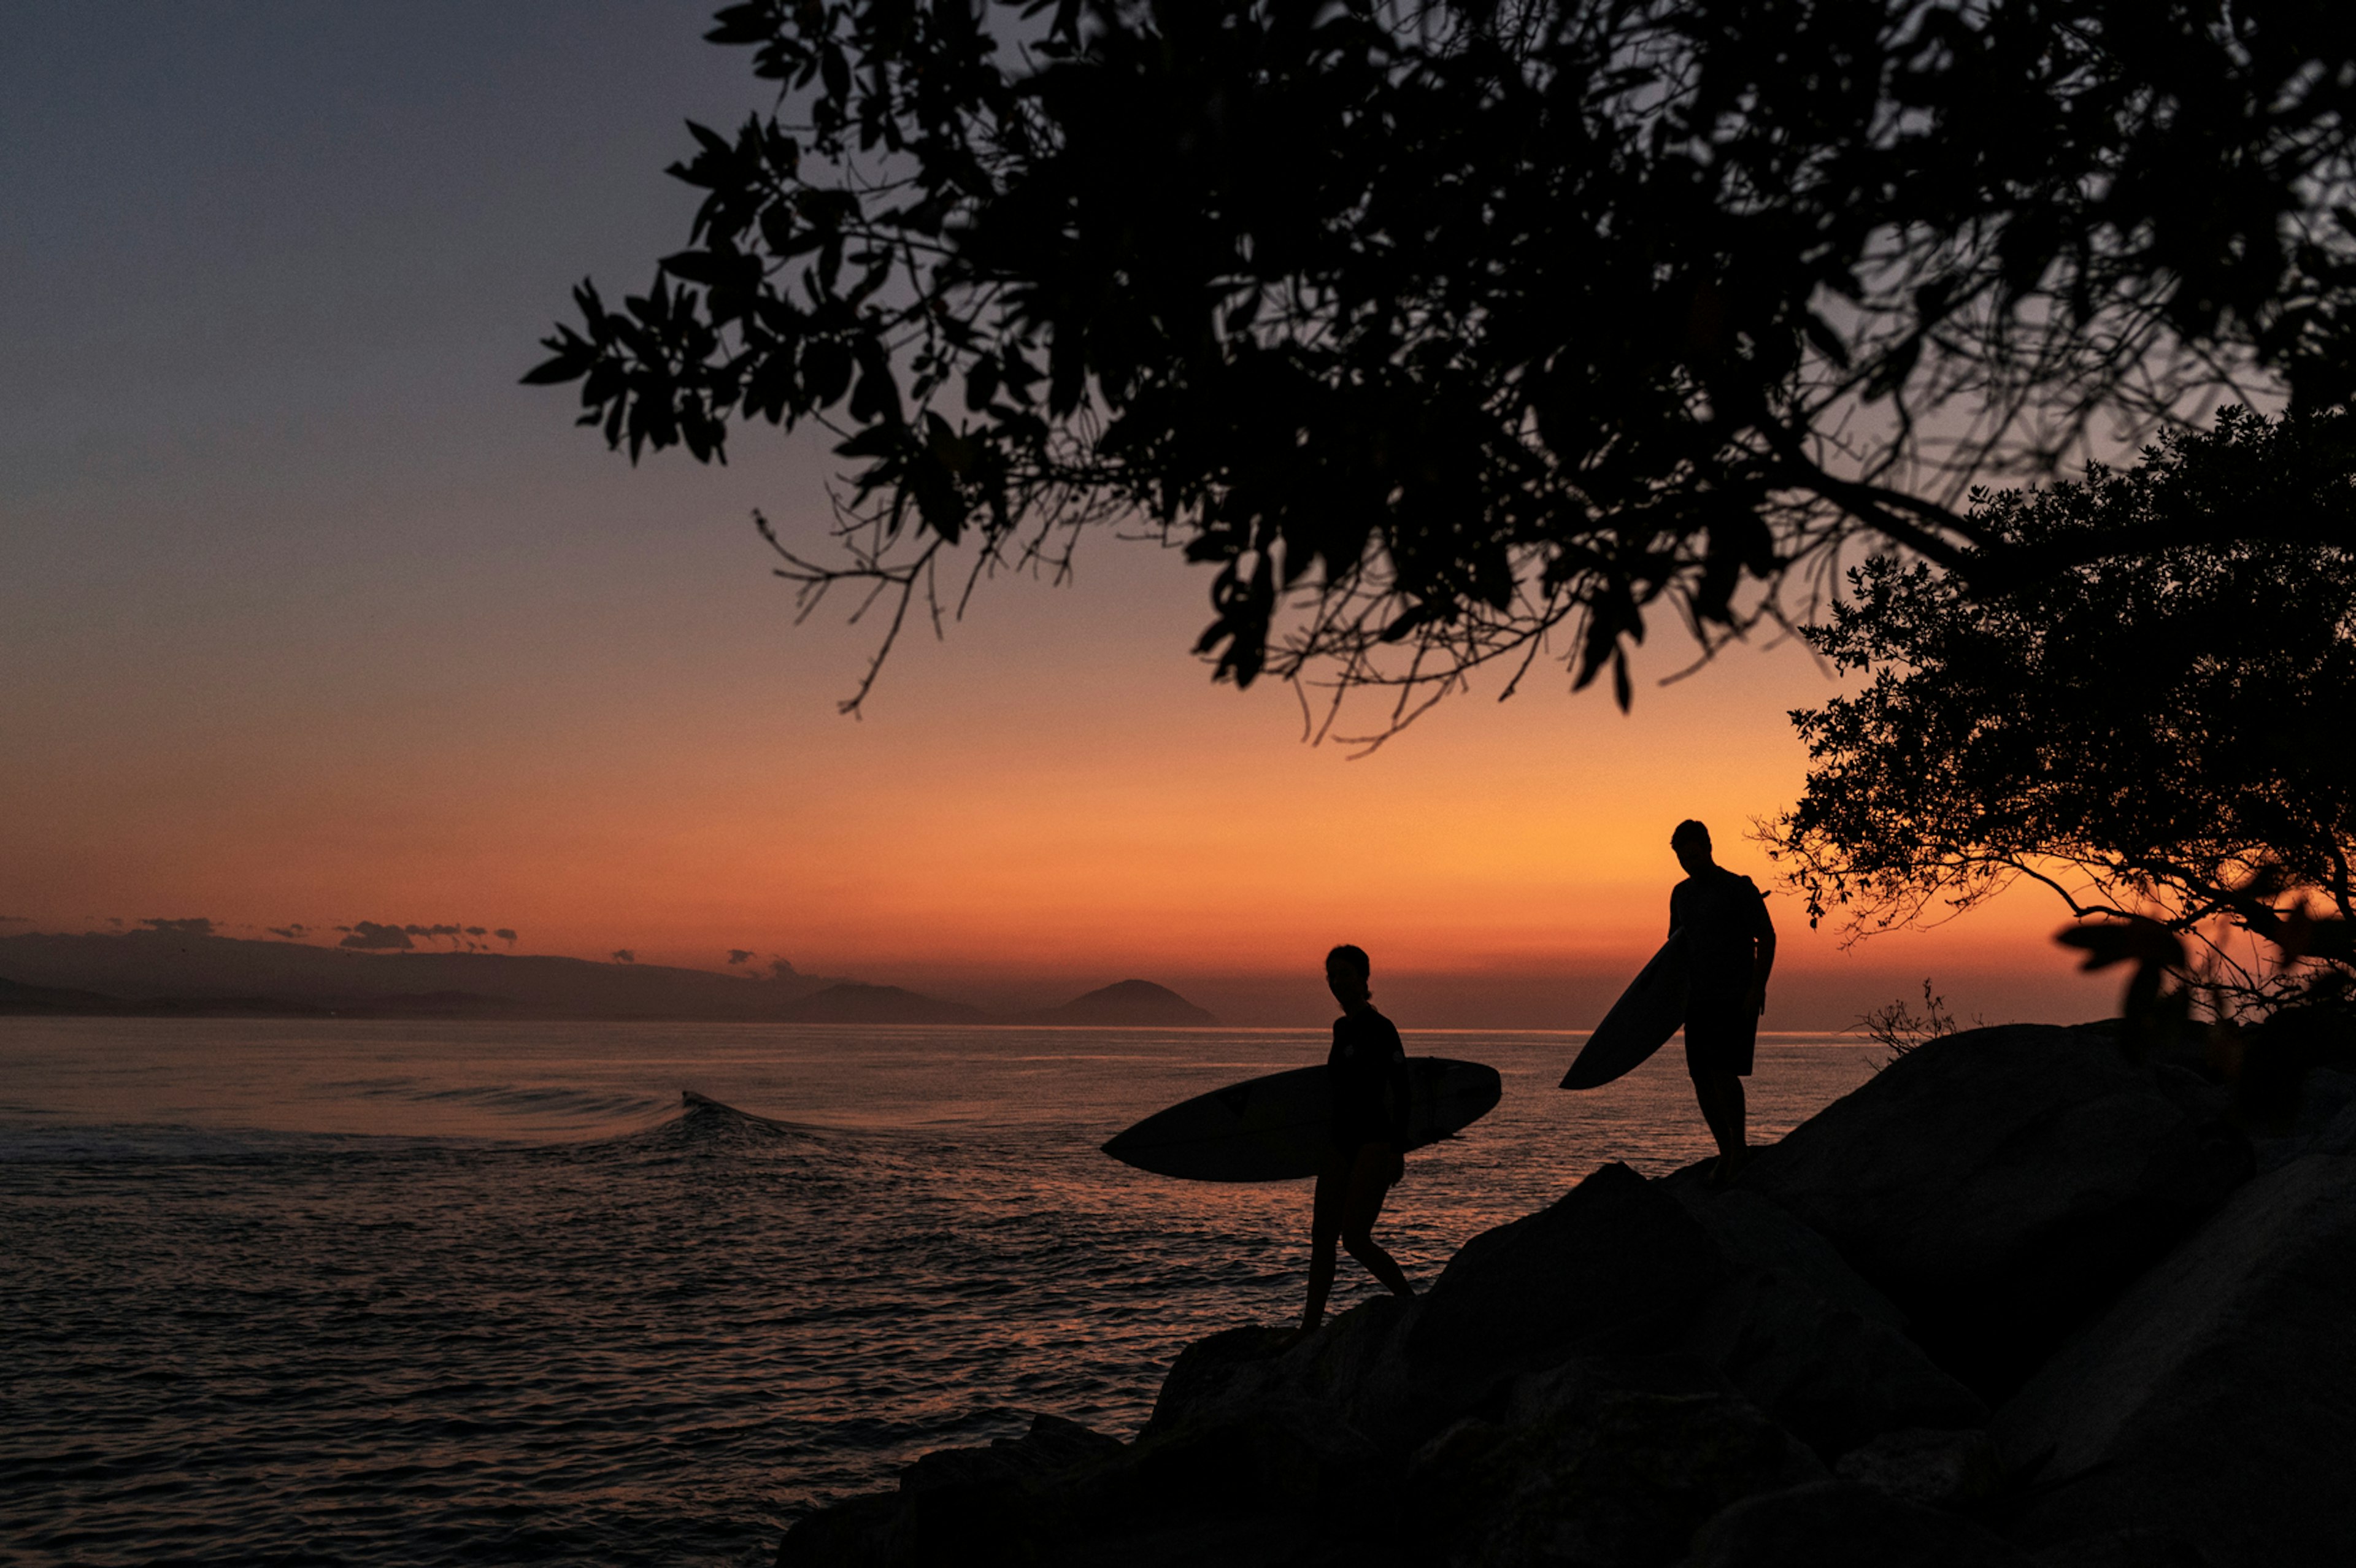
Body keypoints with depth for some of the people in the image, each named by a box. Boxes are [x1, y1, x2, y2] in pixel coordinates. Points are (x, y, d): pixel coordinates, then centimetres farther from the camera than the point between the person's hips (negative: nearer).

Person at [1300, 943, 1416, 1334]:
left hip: (1375, 1144, -9)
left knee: (1354, 1236, -13)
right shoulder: (1342, 1028, 15)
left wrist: (1399, 1150, -18)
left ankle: (1411, 1303, 4)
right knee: (1322, 1235, 5)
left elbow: (1401, 1089, -13)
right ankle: (1311, 1325, 8)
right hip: (1344, 1142, 9)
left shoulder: (1379, 1028, -10)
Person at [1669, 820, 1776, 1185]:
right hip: (1698, 998, 6)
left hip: (1736, 998, -6)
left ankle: (1738, 1146, 0)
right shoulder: (1681, 893, 13)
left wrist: (1757, 988, -14)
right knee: (1701, 1076, 2)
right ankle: (1728, 1152, 12)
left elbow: (1767, 938, -6)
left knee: (1723, 1070, -15)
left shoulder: (1740, 888, -5)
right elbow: (1674, 945, 23)